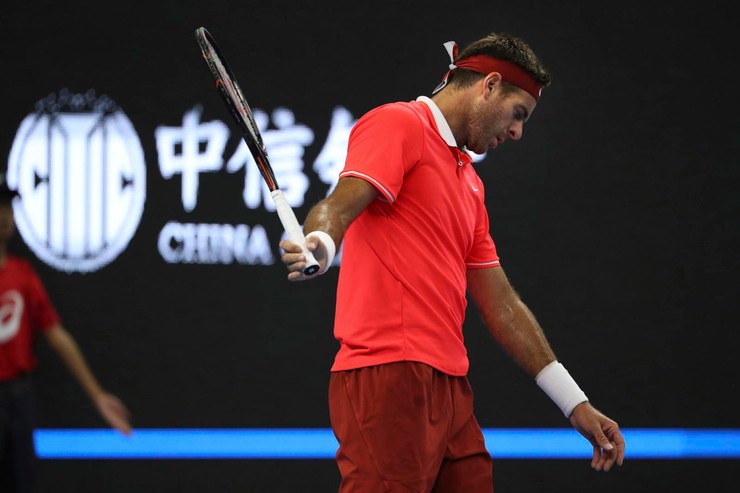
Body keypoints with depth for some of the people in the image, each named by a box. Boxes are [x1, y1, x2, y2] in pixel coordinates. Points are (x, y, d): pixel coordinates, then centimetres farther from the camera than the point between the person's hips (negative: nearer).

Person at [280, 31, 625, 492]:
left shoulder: (469, 181, 27)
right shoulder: (398, 124, 0)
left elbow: (501, 304, 28)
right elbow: (338, 207, -17)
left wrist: (575, 403, 26)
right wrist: (319, 246, -41)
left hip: (449, 385, 9)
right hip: (391, 376, -9)